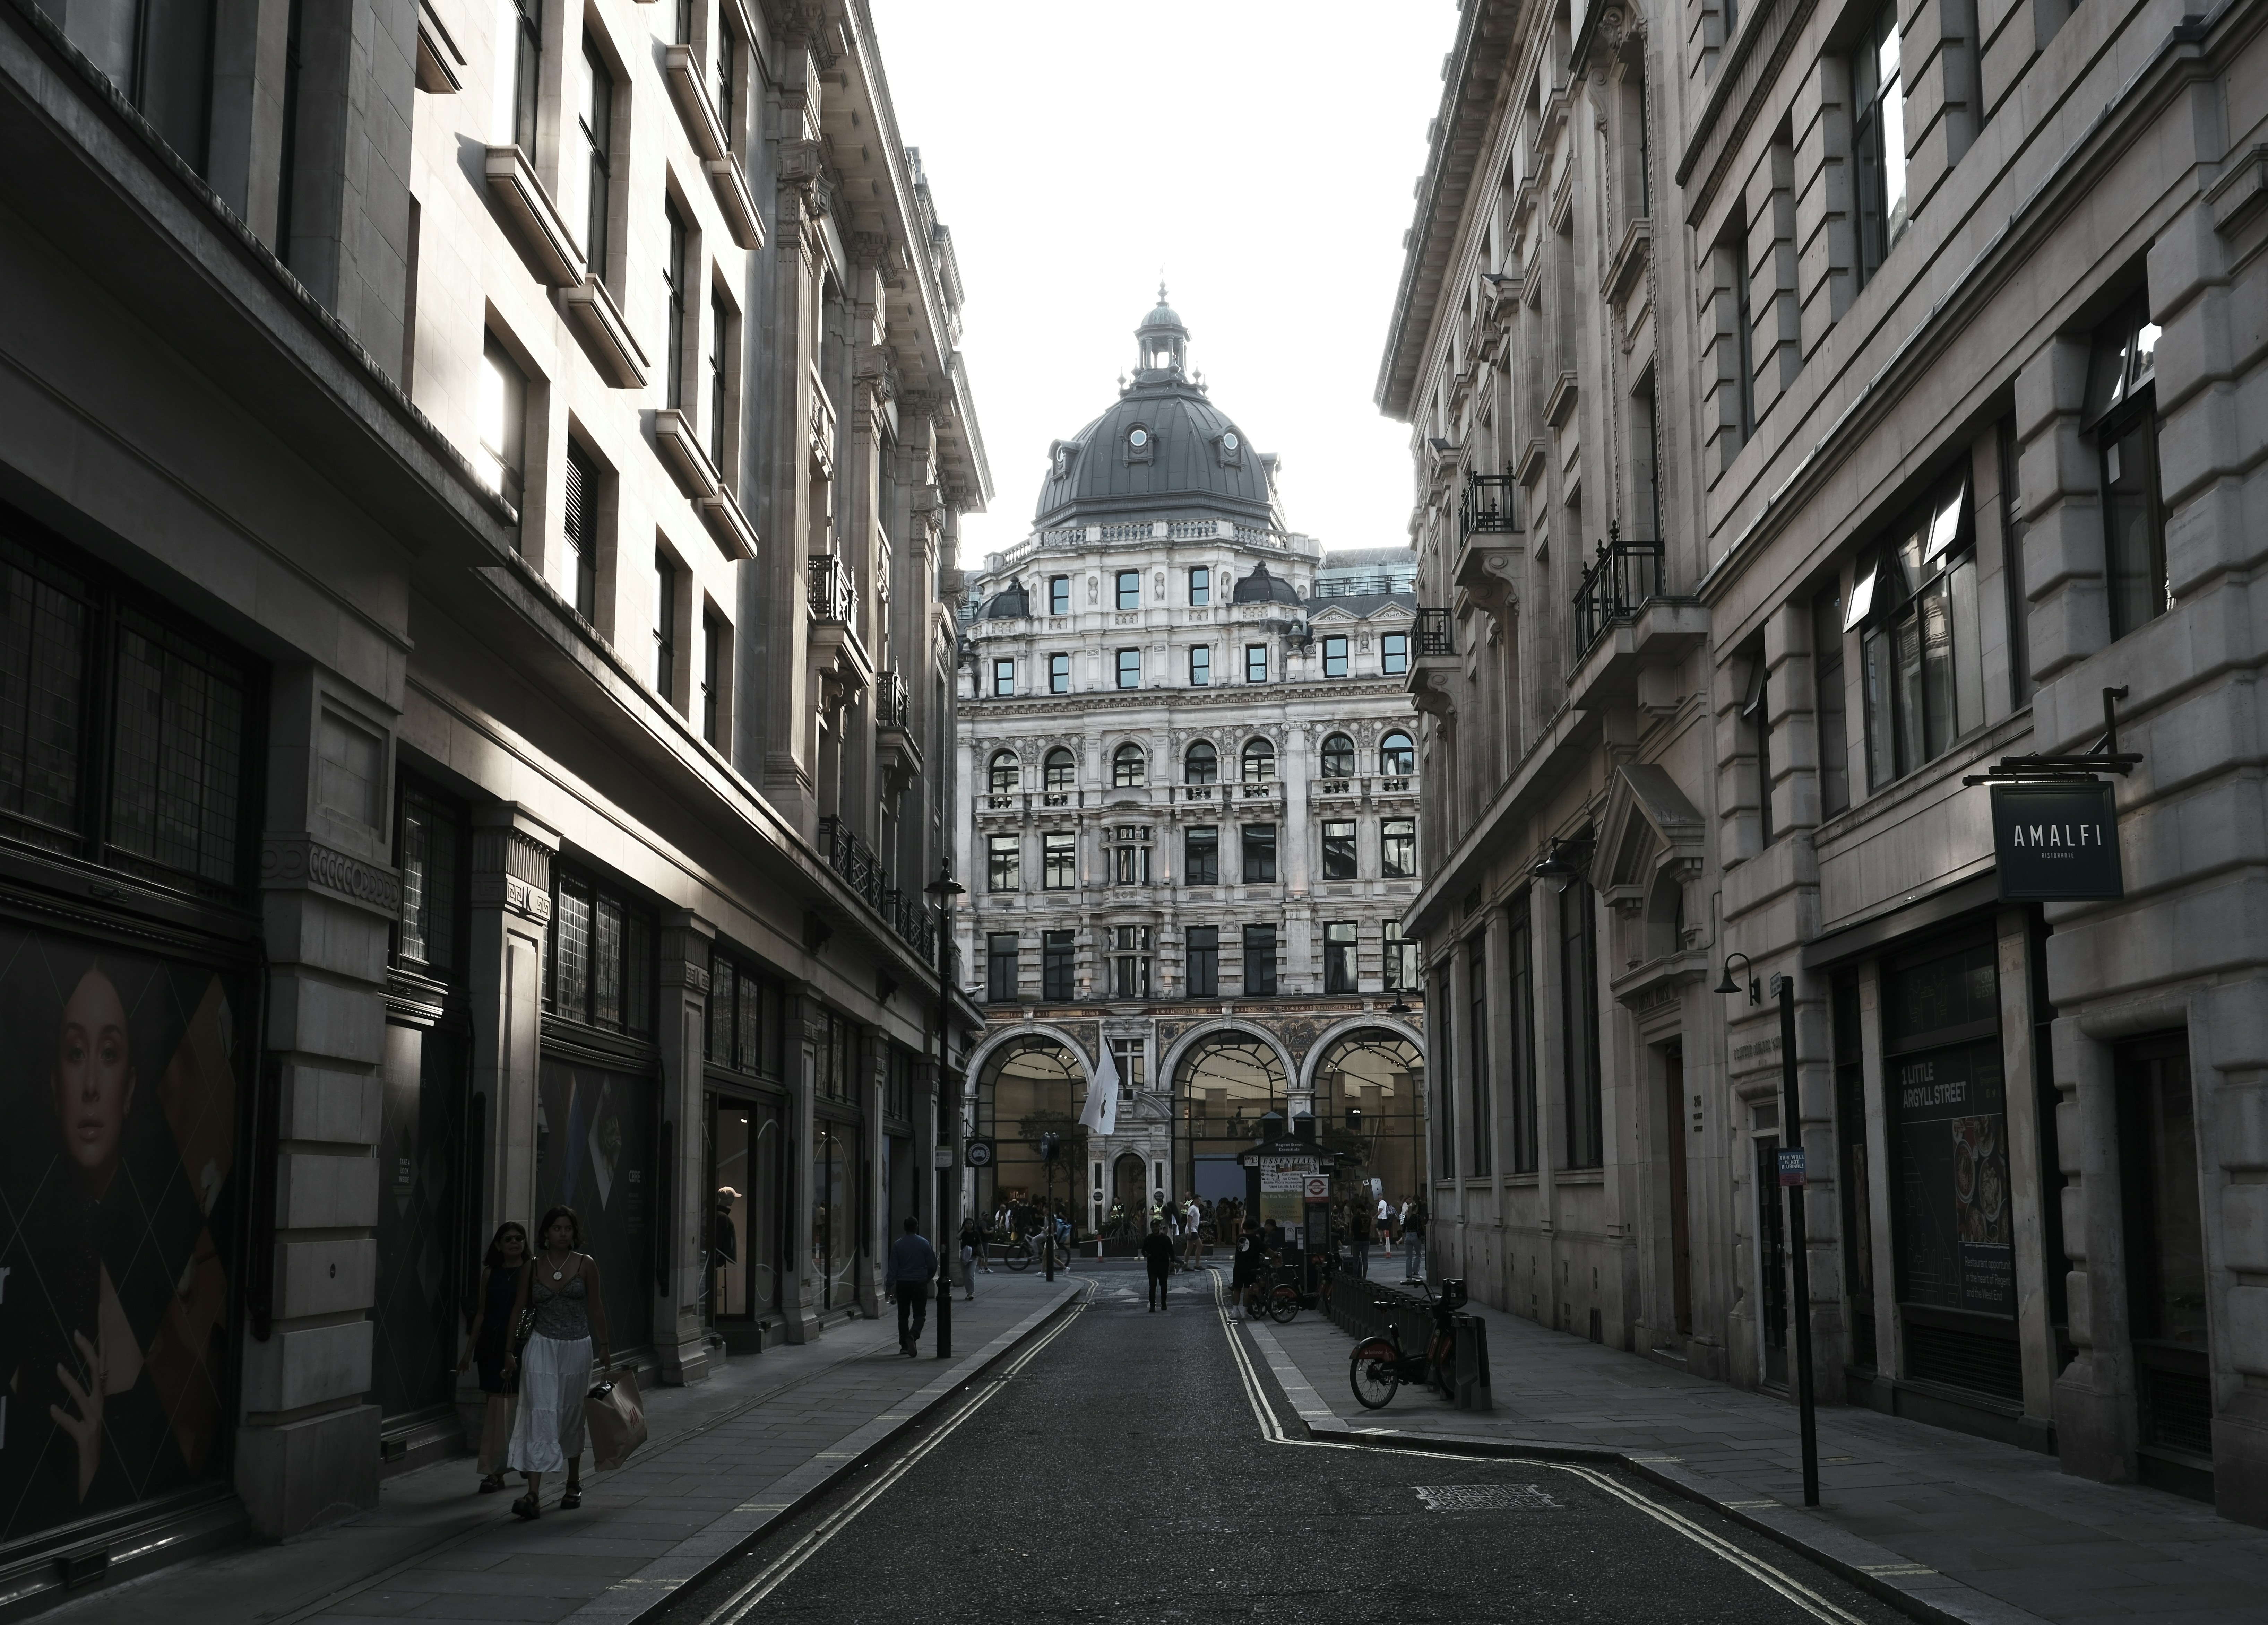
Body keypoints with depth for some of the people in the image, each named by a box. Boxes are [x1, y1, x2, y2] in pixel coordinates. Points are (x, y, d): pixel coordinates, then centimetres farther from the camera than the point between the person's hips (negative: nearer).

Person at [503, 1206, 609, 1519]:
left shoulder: (586, 1264, 0)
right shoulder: (532, 1267, 2)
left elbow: (596, 1307, 4)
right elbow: (519, 1309, 7)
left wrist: (604, 1346, 3)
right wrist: (509, 1349, 5)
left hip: (576, 1347, 0)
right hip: (542, 1347, 0)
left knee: (572, 1417, 11)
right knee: (541, 1414, -10)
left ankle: (574, 1484, 29)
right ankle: (534, 1494, -15)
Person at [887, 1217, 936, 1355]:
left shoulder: (897, 1245, -2)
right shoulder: (924, 1243, -2)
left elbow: (893, 1267, -4)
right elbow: (932, 1265, 1)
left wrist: (891, 1285, -1)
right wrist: (928, 1278, 18)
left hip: (902, 1283, 1)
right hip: (920, 1283, -1)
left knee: (903, 1315, 11)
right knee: (920, 1314, 4)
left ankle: (904, 1346, 13)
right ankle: (913, 1335, -23)